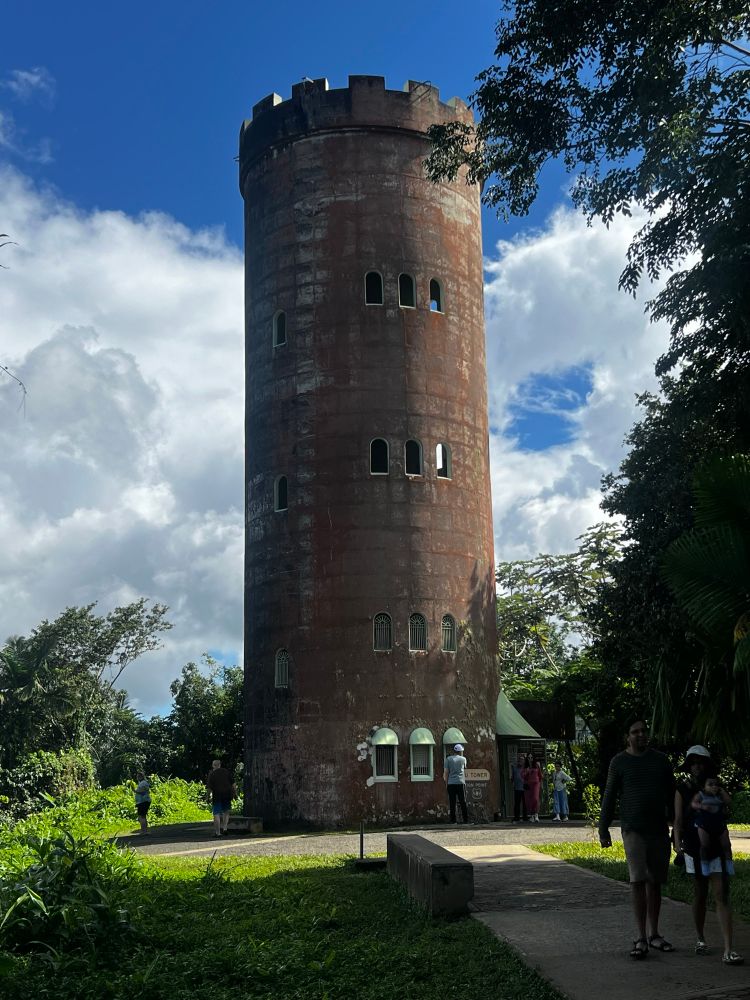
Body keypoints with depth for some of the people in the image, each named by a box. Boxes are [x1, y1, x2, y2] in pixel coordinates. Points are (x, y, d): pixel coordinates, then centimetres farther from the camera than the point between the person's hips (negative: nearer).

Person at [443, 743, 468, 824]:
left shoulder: (448, 759, 7)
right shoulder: (463, 759, 8)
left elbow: (446, 772, 3)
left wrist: (446, 782, 13)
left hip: (451, 783, 0)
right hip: (461, 782, 0)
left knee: (452, 803, 2)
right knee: (463, 802, 3)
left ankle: (453, 820, 0)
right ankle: (466, 820, 0)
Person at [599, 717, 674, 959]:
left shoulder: (660, 760, 9)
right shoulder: (619, 762, 0)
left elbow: (672, 794, 15)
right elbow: (609, 796, 2)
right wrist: (603, 828, -2)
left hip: (659, 830, 4)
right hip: (633, 829, -4)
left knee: (655, 883, 10)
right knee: (638, 881, -11)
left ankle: (654, 935, 20)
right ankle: (641, 939, -10)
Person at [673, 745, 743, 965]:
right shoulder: (682, 790, 3)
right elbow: (678, 819, -4)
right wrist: (677, 842, -18)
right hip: (694, 847, -1)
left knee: (721, 895, -7)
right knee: (700, 894, 9)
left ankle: (728, 949, -13)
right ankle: (700, 939, 28)